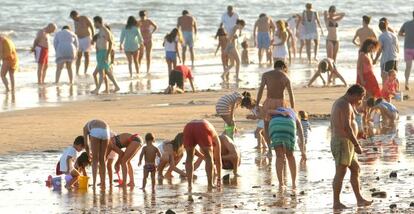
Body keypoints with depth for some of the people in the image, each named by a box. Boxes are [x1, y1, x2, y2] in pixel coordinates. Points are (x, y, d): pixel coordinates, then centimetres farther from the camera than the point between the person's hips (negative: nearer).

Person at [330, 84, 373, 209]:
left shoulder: (339, 103, 18)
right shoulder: (346, 105, -15)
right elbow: (347, 127, -23)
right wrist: (357, 145, -21)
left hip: (339, 141, 11)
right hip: (343, 142, -11)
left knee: (355, 169, 15)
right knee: (341, 172, -9)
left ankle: (359, 199, 18)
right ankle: (336, 203, -8)